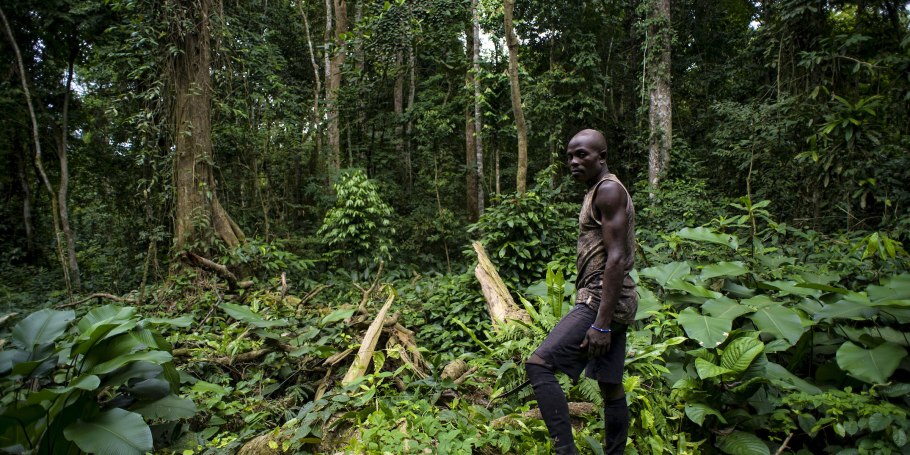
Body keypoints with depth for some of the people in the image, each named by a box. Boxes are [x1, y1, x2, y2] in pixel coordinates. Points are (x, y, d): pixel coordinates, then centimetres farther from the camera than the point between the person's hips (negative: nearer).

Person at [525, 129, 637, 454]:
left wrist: (601, 323, -24)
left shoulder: (608, 190, -11)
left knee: (539, 363, -16)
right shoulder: (598, 193, 20)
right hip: (608, 303, 10)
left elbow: (616, 258, -20)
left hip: (602, 302, -10)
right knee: (611, 385, 14)